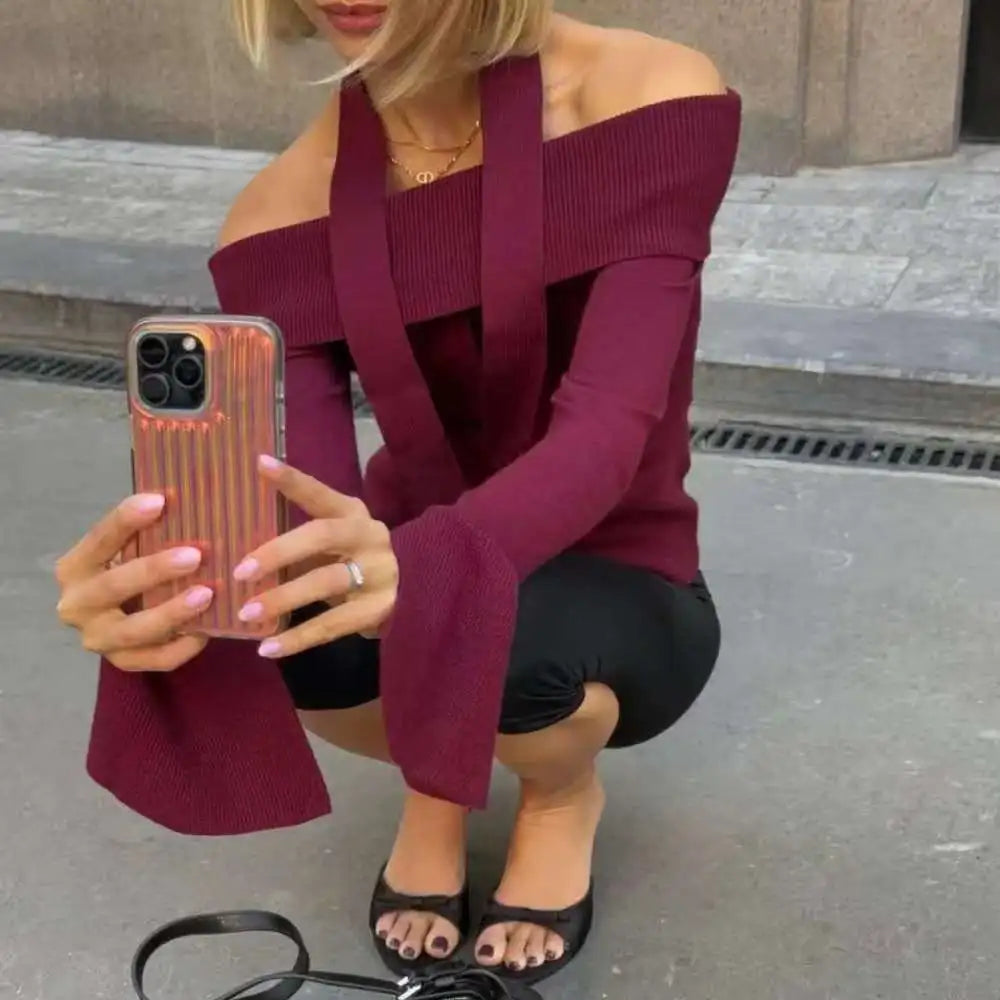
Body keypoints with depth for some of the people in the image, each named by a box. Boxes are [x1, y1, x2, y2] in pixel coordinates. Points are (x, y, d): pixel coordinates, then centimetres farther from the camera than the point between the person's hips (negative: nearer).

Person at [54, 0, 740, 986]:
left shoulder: (647, 94, -21)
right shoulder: (289, 208, -14)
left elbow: (606, 428, -32)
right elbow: (304, 518, -23)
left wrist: (418, 568, -53)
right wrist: (169, 606, -47)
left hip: (615, 599, -2)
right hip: (416, 580, 2)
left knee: (495, 628, -36)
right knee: (291, 614, -32)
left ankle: (564, 788, 3)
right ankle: (433, 781, 5)